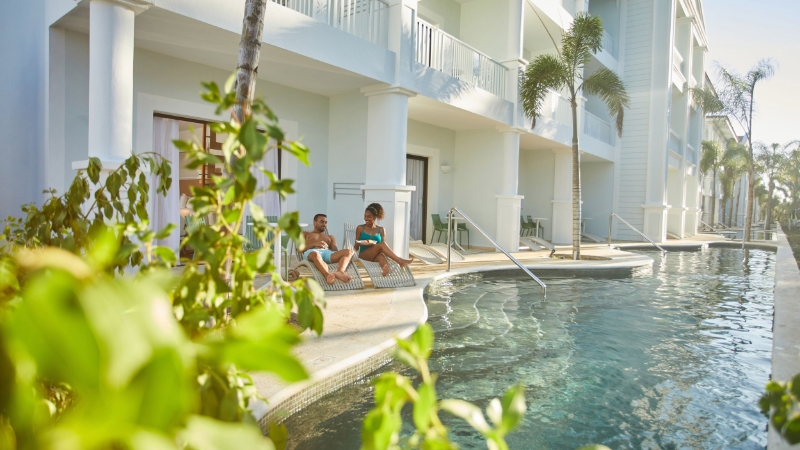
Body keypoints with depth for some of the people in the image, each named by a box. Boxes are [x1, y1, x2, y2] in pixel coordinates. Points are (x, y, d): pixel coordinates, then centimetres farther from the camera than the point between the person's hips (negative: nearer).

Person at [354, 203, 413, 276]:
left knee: (381, 256, -39)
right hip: (364, 256, -1)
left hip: (376, 255, 1)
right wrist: (359, 243, -14)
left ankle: (385, 268, -73)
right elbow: (356, 248, 11)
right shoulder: (360, 228, 9)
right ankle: (400, 261, -45)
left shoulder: (381, 230, 12)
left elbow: (384, 247, 7)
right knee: (381, 245, -30)